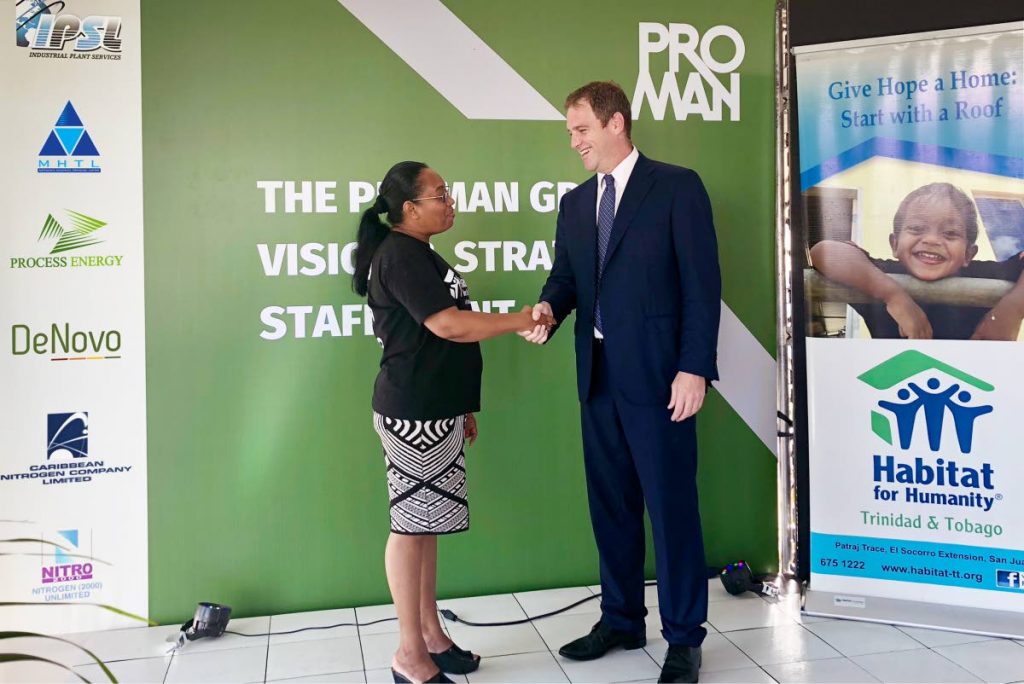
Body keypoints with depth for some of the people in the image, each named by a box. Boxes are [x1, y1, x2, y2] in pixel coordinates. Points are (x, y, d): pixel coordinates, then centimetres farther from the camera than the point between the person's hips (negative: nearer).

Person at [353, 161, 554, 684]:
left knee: (426, 521, 14)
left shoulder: (417, 254, 18)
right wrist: (517, 322, -11)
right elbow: (447, 325, -22)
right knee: (410, 524, -2)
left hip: (434, 410, 10)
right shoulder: (400, 256, -14)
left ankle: (430, 634, 24)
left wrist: (460, 409, 22)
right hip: (413, 414, -10)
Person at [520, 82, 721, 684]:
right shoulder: (575, 203, 15)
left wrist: (695, 368, -15)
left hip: (657, 375, -6)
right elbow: (566, 277, 10)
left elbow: (702, 283, -9)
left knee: (672, 506, 2)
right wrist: (548, 308, -13)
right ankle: (622, 619, 30)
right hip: (599, 375, 6)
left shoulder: (677, 187, -4)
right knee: (611, 504, 14)